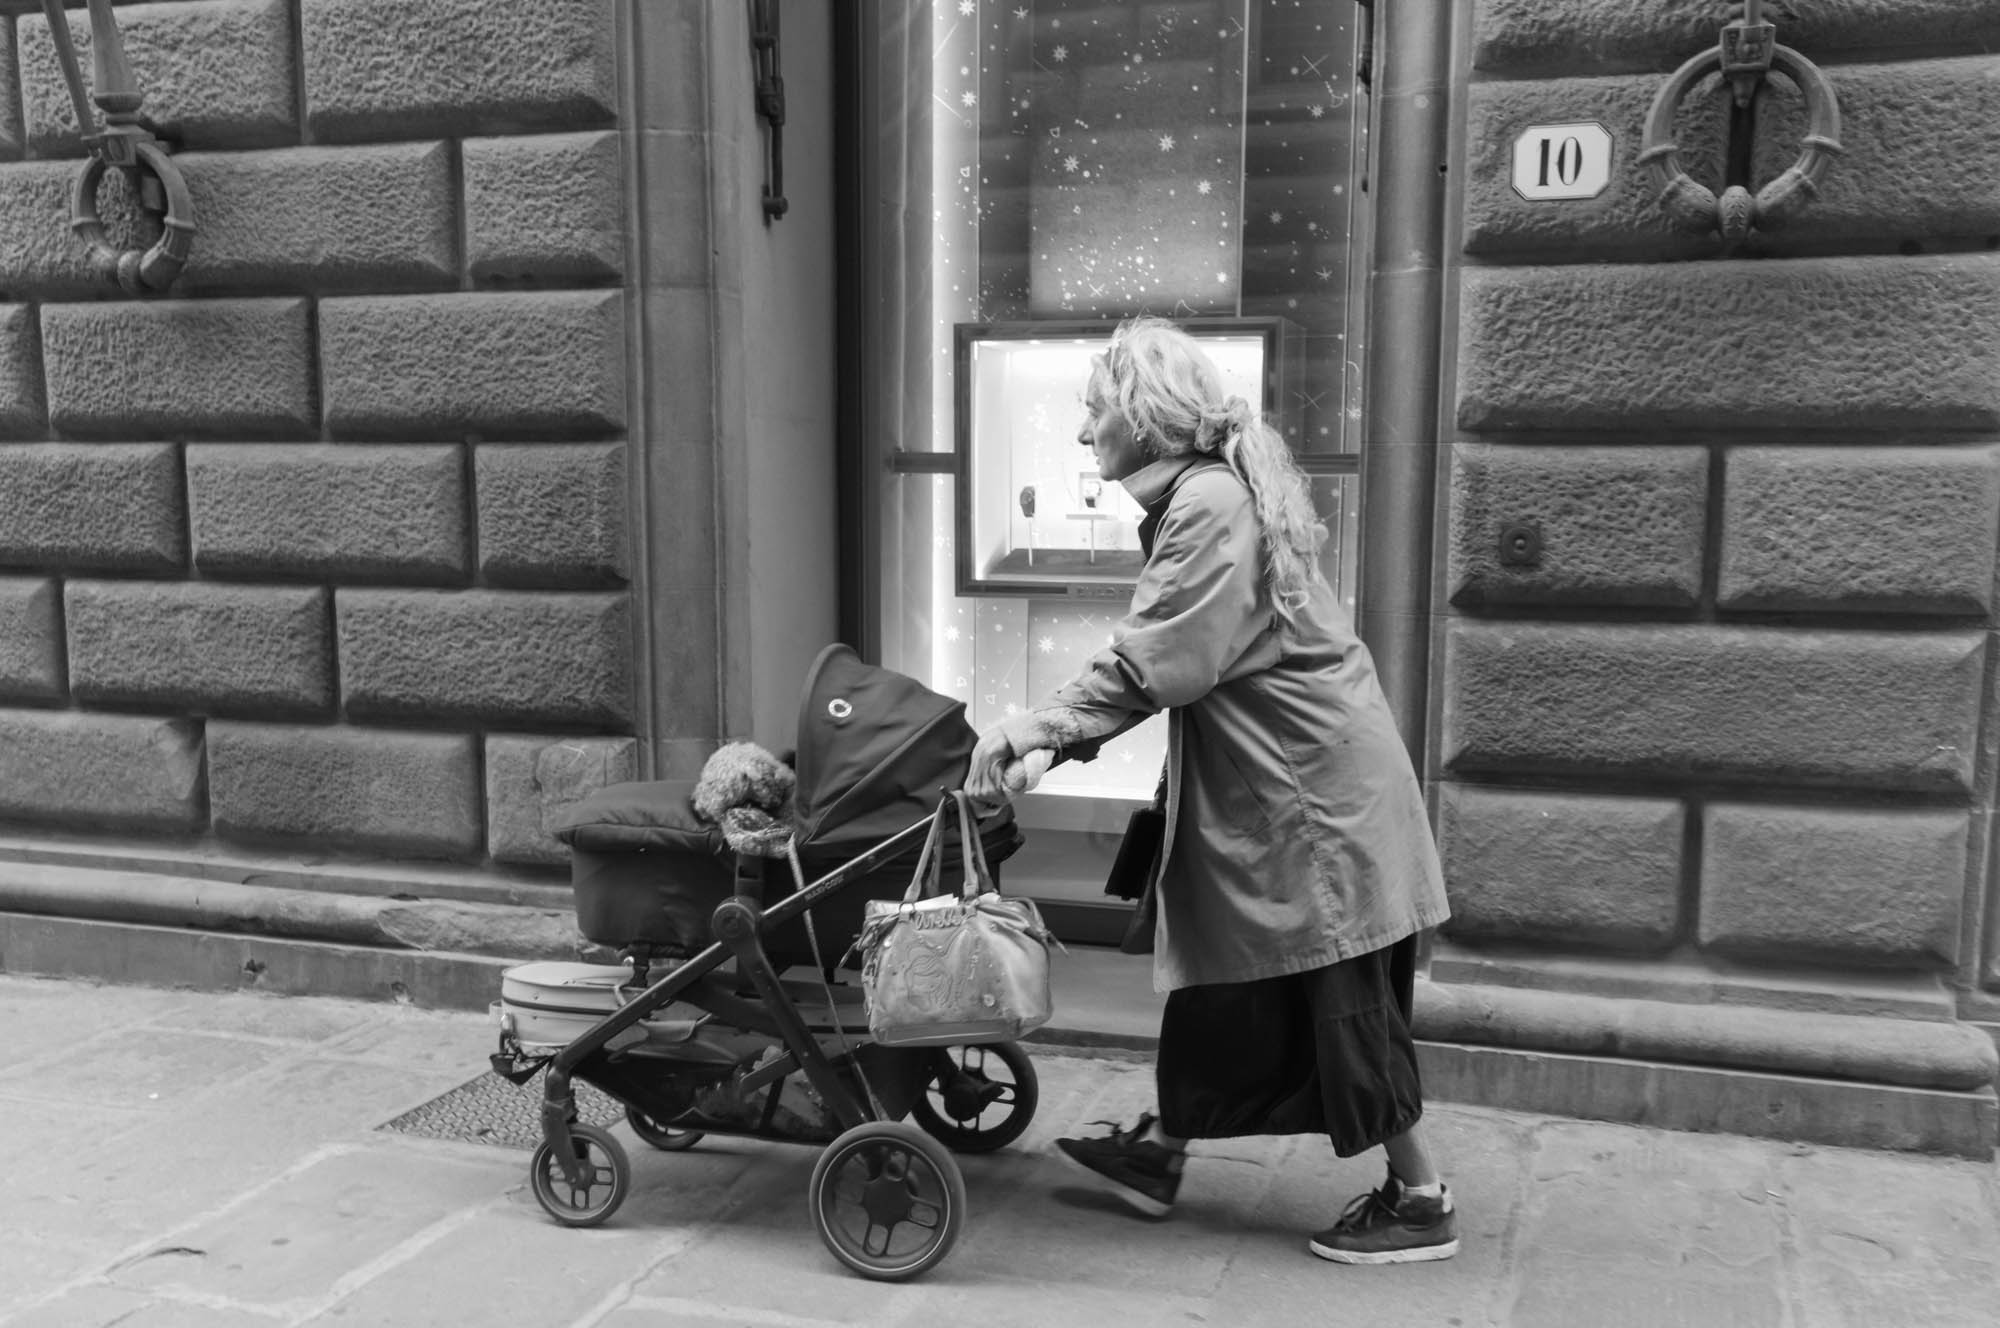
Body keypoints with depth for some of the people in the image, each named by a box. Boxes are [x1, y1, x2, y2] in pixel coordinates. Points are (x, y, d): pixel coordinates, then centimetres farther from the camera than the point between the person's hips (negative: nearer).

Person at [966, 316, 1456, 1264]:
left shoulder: (1210, 504, -19)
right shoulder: (1201, 494, 11)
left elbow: (1149, 663, -25)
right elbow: (1156, 656, 8)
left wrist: (1042, 727, -20)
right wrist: (1054, 736, 1)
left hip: (1313, 787, -10)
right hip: (1258, 784, 10)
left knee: (1343, 996, 0)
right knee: (1216, 973, 17)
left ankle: (1421, 1202, 14)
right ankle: (1160, 1152, 31)